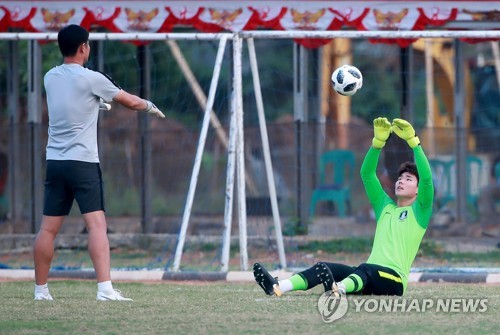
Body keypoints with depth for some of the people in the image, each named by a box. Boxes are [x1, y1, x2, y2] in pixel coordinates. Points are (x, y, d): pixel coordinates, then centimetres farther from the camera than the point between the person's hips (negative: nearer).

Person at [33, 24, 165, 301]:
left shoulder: (50, 78, 9)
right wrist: (151, 107, 24)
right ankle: (105, 287, -21)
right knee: (96, 224, -11)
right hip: (83, 162, -6)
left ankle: (40, 289, 15)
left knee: (48, 228, 9)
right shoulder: (90, 79, -7)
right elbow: (130, 101, 5)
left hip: (55, 162, 6)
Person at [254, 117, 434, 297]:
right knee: (325, 267, -20)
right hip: (368, 276, 6)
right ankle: (277, 287, -43)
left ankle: (338, 289, -73)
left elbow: (426, 178, -7)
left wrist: (412, 141, -12)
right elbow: (367, 174, 15)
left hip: (394, 280, -6)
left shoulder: (419, 211, 9)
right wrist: (378, 141, 3)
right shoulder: (385, 206, 25)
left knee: (365, 269, -39)